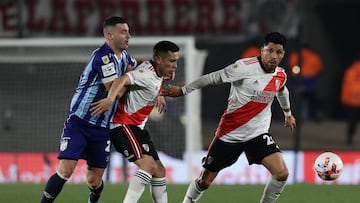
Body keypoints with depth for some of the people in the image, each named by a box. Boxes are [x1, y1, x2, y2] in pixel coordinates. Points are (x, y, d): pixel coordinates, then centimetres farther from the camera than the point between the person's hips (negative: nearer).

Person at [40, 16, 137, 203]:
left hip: (101, 128, 7)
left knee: (94, 180, 4)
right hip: (79, 123, -7)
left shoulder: (123, 55, 9)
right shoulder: (103, 57, -18)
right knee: (65, 170, -18)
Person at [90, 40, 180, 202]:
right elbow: (123, 80, -34)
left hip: (137, 128, 10)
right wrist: (110, 99, -50)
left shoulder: (157, 74, 9)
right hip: (123, 125, -10)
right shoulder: (147, 74, -20)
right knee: (148, 164, -26)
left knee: (159, 170, 10)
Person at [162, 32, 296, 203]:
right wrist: (182, 91, -4)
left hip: (258, 133, 4)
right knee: (205, 181, 5)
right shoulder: (245, 67, -19)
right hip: (230, 133, -4)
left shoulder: (281, 76, -1)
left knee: (281, 174, -16)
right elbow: (213, 78, -10)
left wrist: (288, 114, 40)